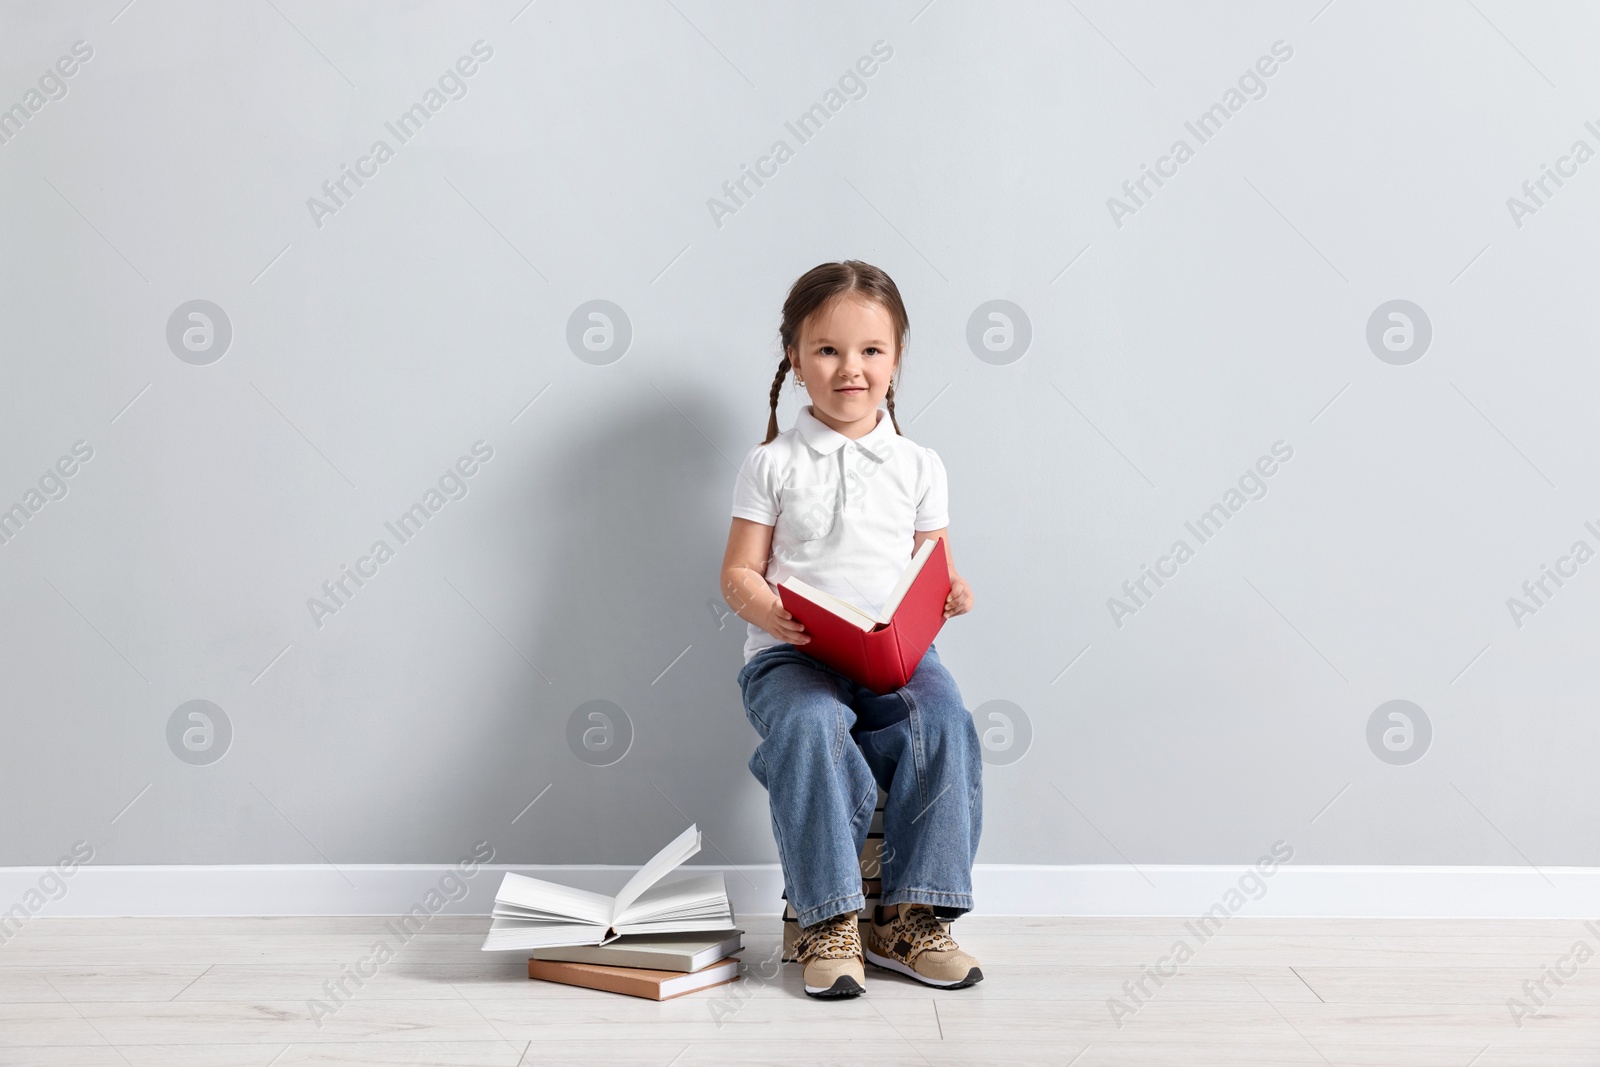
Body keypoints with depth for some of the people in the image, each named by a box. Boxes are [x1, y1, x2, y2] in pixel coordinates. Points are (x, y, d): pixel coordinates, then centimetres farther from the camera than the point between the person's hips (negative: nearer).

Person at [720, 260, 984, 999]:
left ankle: (911, 918, -16)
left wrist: (951, 595, -11)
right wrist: (773, 613, -18)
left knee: (946, 723, -27)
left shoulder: (918, 466, 13)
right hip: (791, 655, -2)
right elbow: (738, 573, 4)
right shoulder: (772, 465, 7)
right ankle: (828, 923, -22)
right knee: (811, 727, -34)